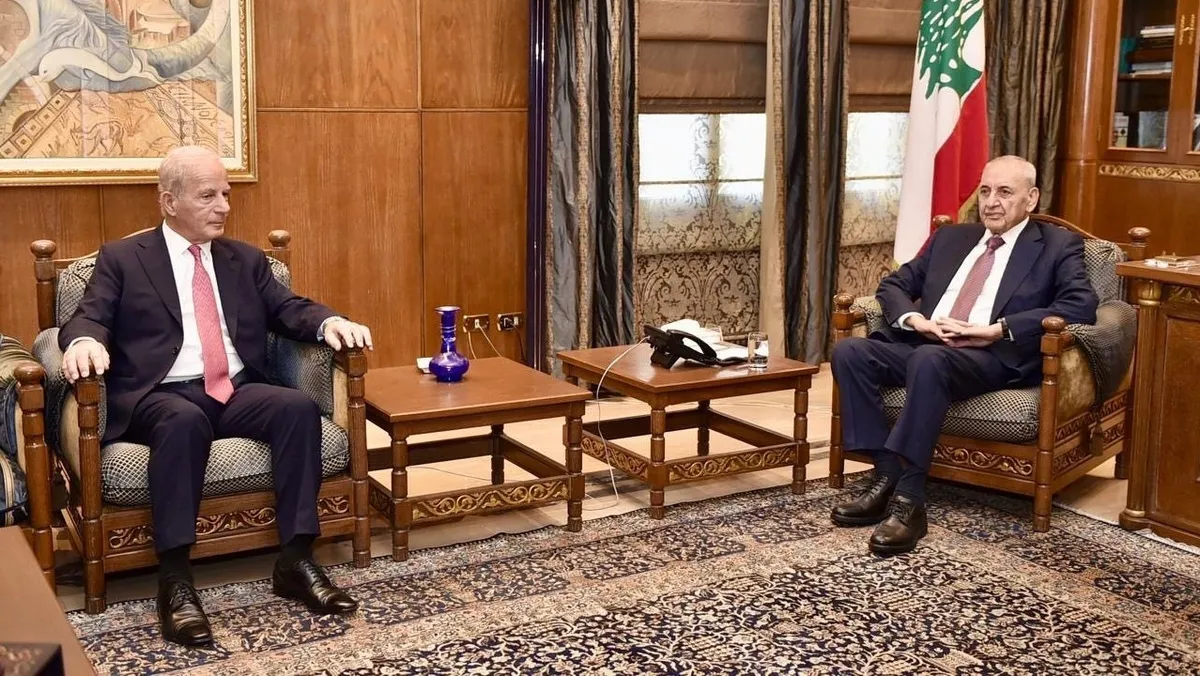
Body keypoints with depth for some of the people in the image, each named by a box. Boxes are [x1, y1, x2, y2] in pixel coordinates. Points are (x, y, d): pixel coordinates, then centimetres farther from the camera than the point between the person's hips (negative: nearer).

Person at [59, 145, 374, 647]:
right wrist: (84, 341, -27)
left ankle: (295, 561, -22)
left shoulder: (246, 260, 20)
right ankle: (175, 580, -33)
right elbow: (89, 318, -1)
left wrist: (329, 322, -12)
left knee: (300, 407, -26)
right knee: (185, 420, -38)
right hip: (161, 396, -4)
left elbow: (288, 310, 12)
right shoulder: (121, 259, 10)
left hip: (237, 391, 4)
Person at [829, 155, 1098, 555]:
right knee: (849, 351, -20)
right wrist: (915, 319, -3)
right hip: (923, 346, 6)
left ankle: (909, 501, -34)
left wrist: (996, 329, -16)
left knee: (929, 359, -38)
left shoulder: (1057, 246, 9)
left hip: (994, 357, -6)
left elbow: (1082, 306, -8)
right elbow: (893, 284, 22)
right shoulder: (950, 238, 24)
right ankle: (887, 476, -17)